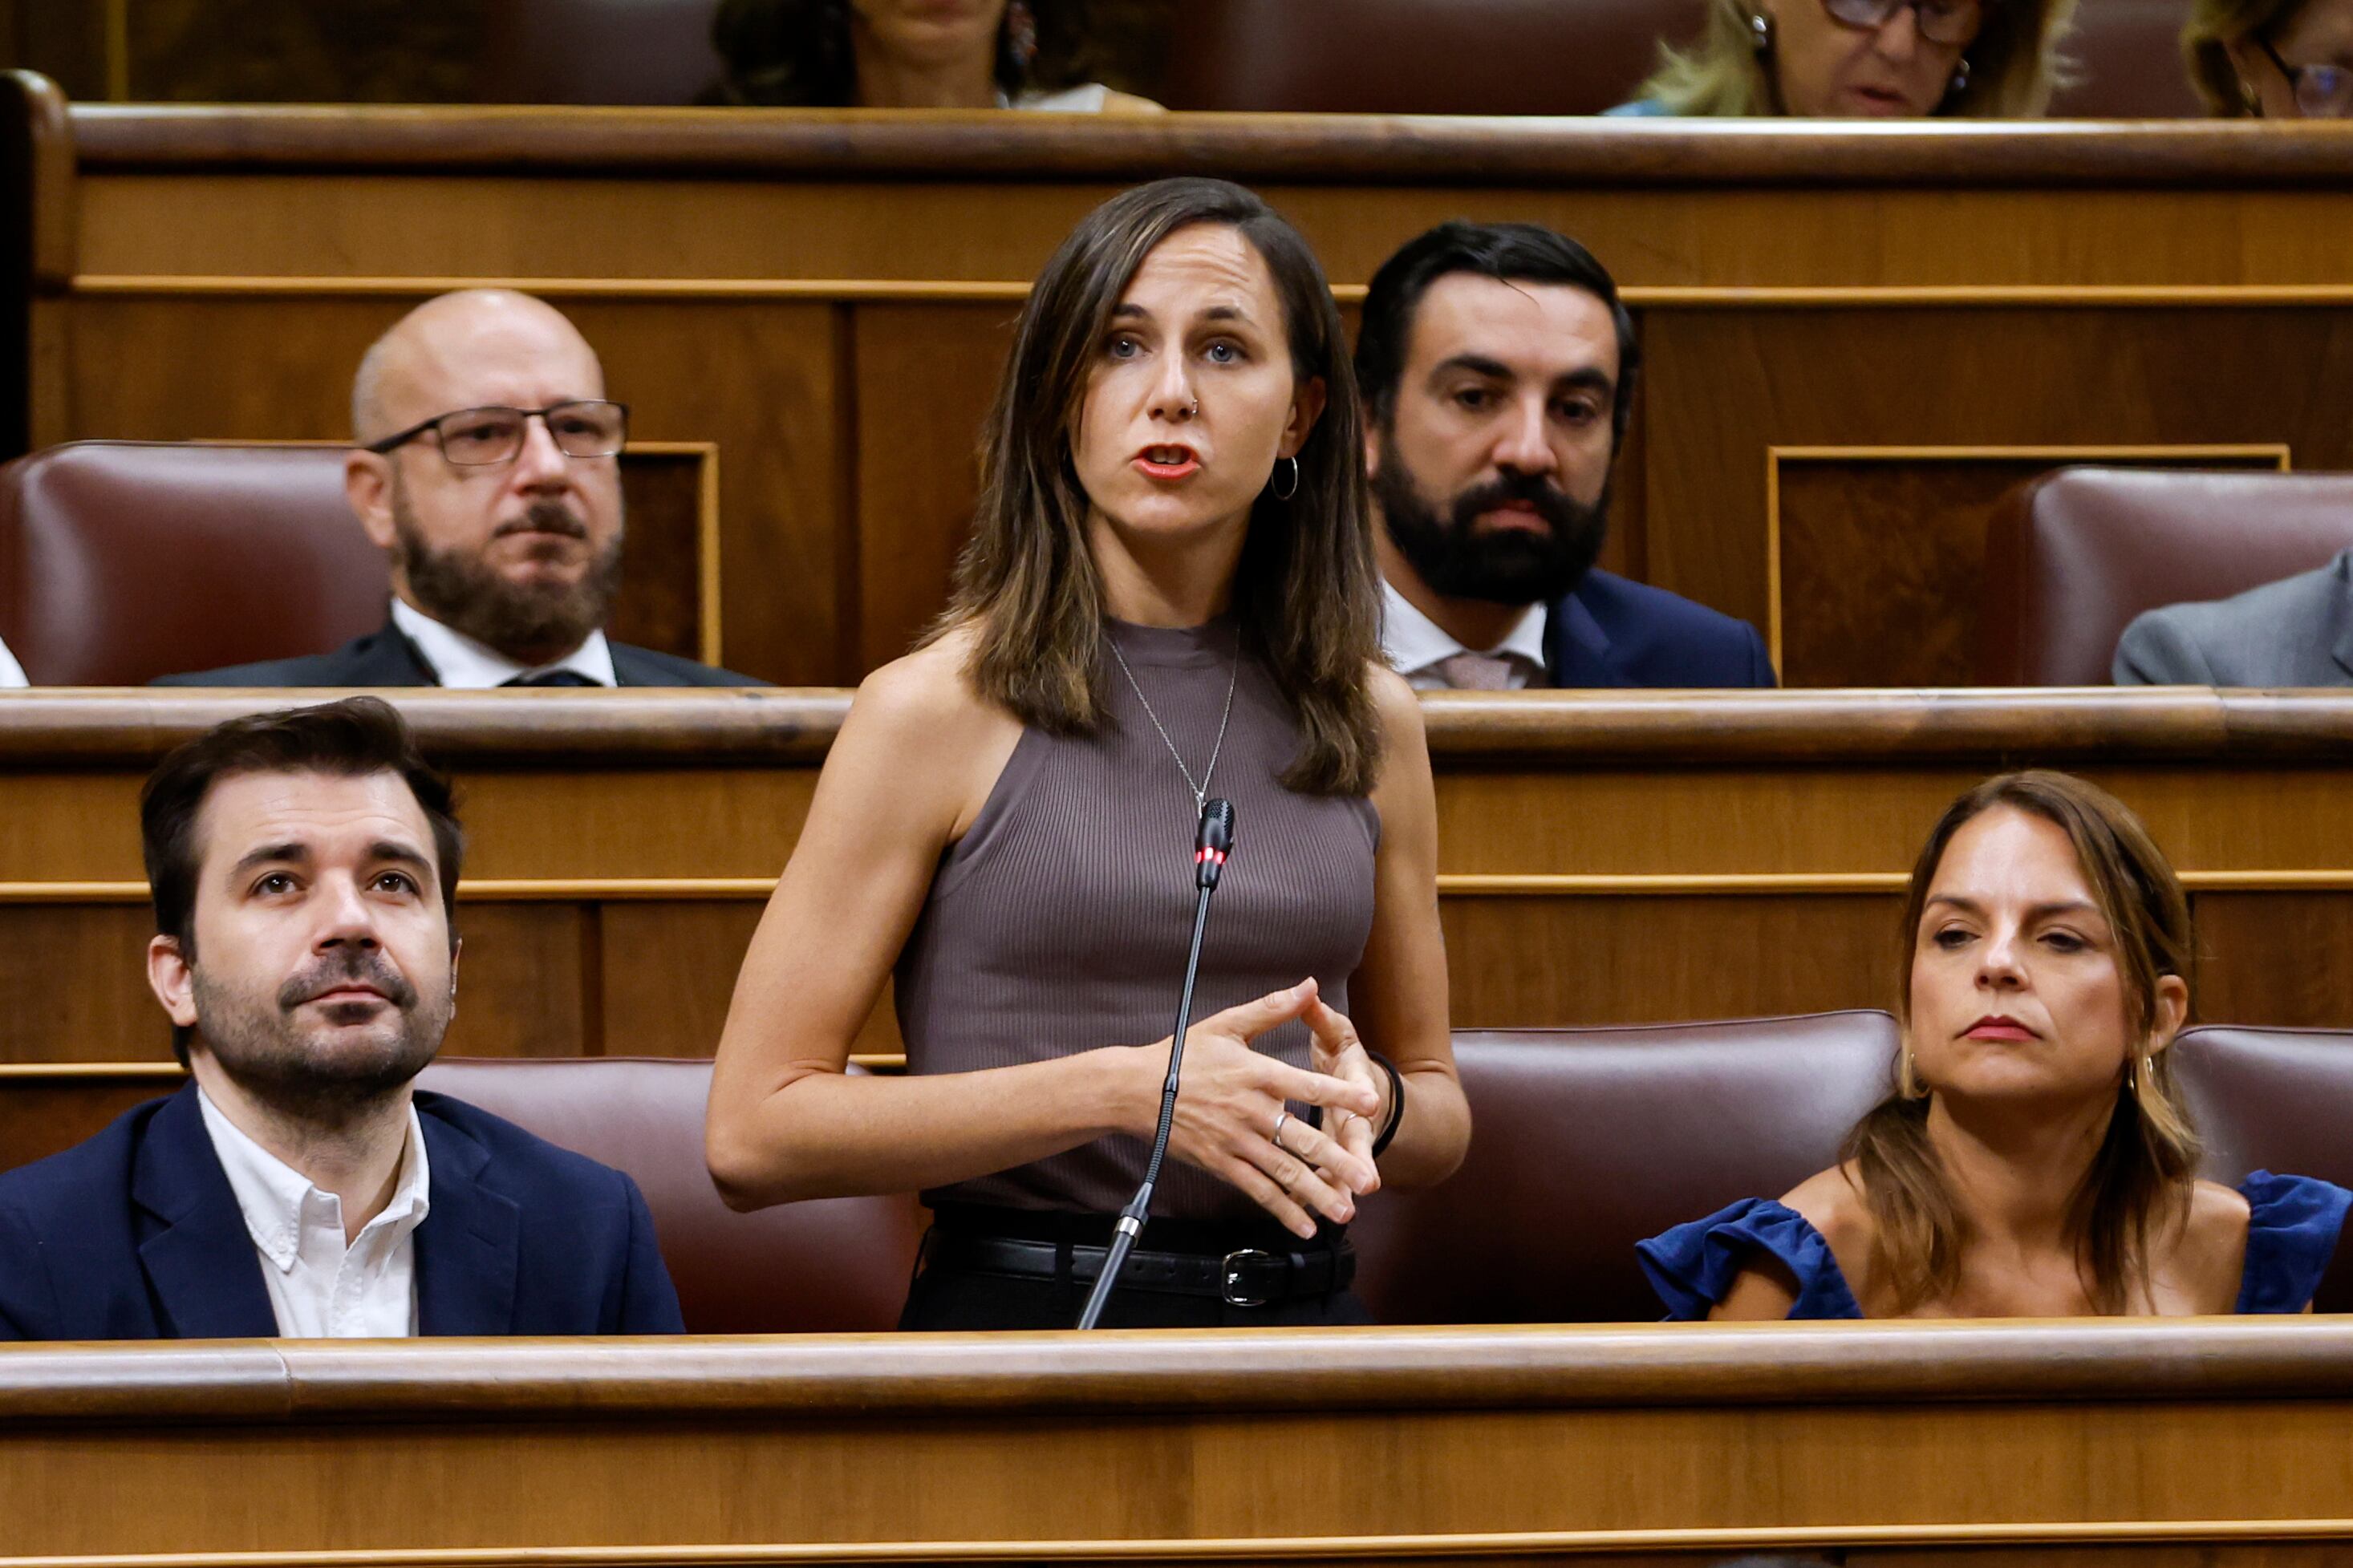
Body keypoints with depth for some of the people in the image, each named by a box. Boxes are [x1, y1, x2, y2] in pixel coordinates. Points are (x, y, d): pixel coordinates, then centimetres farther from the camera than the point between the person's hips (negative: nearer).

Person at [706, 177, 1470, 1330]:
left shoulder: (1371, 720, 7)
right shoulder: (937, 708, -6)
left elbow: (1440, 1120, 18)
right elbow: (754, 1129, -11)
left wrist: (1368, 1101, -7)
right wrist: (1129, 1086, -20)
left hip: (1304, 1317, 4)